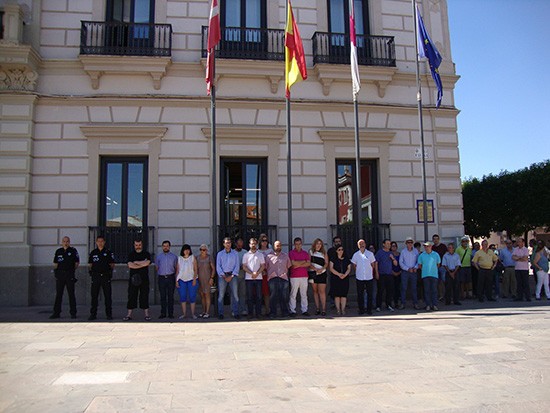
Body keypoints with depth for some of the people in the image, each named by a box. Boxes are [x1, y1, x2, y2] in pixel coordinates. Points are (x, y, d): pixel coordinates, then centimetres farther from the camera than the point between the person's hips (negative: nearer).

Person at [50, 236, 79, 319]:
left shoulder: (73, 251, 3)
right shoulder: (58, 251, 12)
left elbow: (77, 262, 5)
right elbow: (55, 263, 17)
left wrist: (73, 270, 1)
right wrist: (55, 271, 6)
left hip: (69, 274, -3)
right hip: (60, 274, 3)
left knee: (71, 294, 0)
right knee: (58, 294, 5)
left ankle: (73, 313, 4)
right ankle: (56, 313, 10)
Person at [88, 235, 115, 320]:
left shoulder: (108, 252, 6)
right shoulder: (93, 252, 11)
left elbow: (112, 265, 8)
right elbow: (90, 265, 15)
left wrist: (109, 269, -4)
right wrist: (93, 269, 2)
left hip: (106, 276, -1)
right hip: (95, 276, 2)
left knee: (108, 296, -1)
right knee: (94, 296, 3)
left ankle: (109, 314, 6)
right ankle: (93, 314, 10)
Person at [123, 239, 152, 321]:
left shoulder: (146, 254, 7)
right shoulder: (131, 254, 10)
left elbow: (147, 263, -12)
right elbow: (130, 265, -6)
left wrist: (136, 262, -5)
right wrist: (142, 264, -7)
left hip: (144, 279, -1)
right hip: (133, 279, 1)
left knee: (144, 296, 0)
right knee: (131, 296, 1)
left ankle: (147, 314, 4)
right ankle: (129, 314, 6)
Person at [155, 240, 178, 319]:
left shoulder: (174, 256, 8)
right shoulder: (158, 256, 10)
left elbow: (176, 267, 12)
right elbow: (157, 267, 17)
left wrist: (175, 277, 6)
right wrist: (158, 276, 12)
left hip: (171, 278, -1)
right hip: (161, 278, 1)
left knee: (170, 296, 0)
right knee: (163, 296, 1)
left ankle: (170, 313, 5)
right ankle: (163, 313, 7)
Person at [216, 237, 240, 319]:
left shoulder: (235, 253, 9)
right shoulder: (220, 254, 9)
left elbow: (237, 265, 4)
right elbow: (218, 266, 4)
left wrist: (231, 276, -7)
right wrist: (224, 276, -8)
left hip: (232, 275, 0)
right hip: (222, 275, 0)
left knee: (235, 295, -4)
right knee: (221, 295, -2)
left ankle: (235, 313, 0)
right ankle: (220, 313, 3)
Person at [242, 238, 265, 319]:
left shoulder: (260, 254, 11)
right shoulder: (246, 255, 9)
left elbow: (263, 266, 4)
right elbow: (244, 267, 3)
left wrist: (257, 273, -12)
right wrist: (252, 273, -11)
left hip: (258, 278, 0)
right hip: (248, 278, 0)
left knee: (258, 296, 1)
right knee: (249, 296, 1)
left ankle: (258, 313, 5)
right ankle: (250, 313, 6)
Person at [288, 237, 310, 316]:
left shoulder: (305, 253, 14)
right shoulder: (291, 253, 3)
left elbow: (308, 264, 3)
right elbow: (293, 263, -10)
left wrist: (298, 265, -7)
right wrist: (303, 261, 0)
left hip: (304, 276, 3)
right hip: (294, 276, -3)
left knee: (304, 294, 6)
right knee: (293, 294, -3)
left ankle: (304, 310, 11)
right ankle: (292, 311, 2)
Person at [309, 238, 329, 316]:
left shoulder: (324, 253, 9)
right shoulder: (311, 252, 7)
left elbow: (326, 263, 6)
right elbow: (308, 263, 0)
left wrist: (321, 269, -12)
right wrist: (315, 268, -14)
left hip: (322, 273, -1)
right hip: (313, 273, 1)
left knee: (322, 291, -7)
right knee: (315, 291, 5)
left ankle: (323, 309, -6)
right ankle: (317, 308, 11)